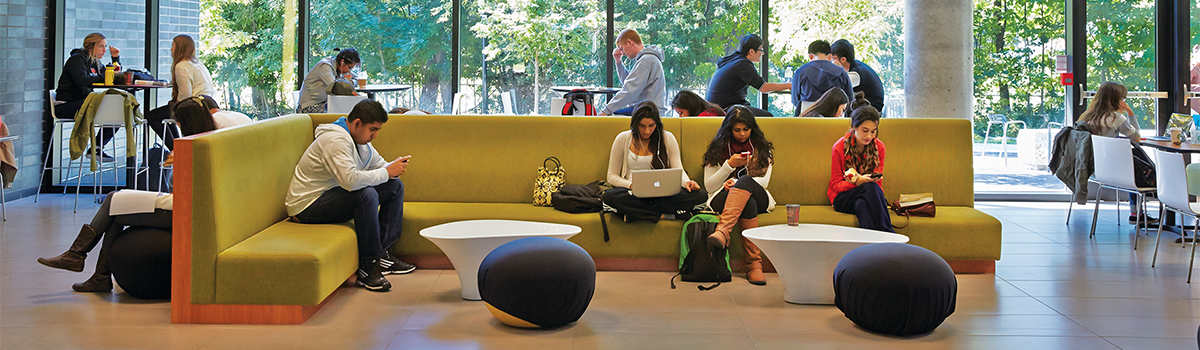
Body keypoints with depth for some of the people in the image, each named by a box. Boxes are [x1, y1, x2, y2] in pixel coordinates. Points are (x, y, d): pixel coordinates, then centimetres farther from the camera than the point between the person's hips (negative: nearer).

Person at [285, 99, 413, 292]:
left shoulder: (359, 139, 8)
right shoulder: (335, 140, -24)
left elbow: (379, 164, 15)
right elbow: (351, 179, -37)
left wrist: (394, 168, -10)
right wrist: (387, 172, -25)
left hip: (334, 195, 10)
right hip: (308, 205, -10)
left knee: (395, 186, 3)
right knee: (366, 194, -34)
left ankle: (381, 254, -1)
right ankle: (368, 266, -27)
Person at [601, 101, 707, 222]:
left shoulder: (667, 138, 8)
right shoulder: (623, 139, 5)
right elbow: (612, 176, 7)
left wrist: (687, 182, -18)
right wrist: (631, 185, -14)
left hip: (662, 194, 1)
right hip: (634, 194, -1)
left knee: (699, 195, -28)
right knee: (608, 196, -36)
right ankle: (661, 214, -23)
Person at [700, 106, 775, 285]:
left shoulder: (762, 148, 13)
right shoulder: (718, 149, 10)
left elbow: (764, 181, 1)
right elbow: (709, 186, 3)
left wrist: (737, 182, -16)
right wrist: (729, 165, -10)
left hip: (758, 198, 1)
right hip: (723, 199, 0)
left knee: (746, 181, -37)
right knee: (748, 203, -38)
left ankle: (722, 230, -57)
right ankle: (754, 263, -47)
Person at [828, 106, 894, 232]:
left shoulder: (879, 147, 2)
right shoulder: (839, 147, -6)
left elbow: (878, 183, 5)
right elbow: (835, 185, -4)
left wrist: (860, 180, -19)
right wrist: (859, 182, -24)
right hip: (842, 198, -2)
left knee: (862, 204, -38)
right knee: (870, 188, -35)